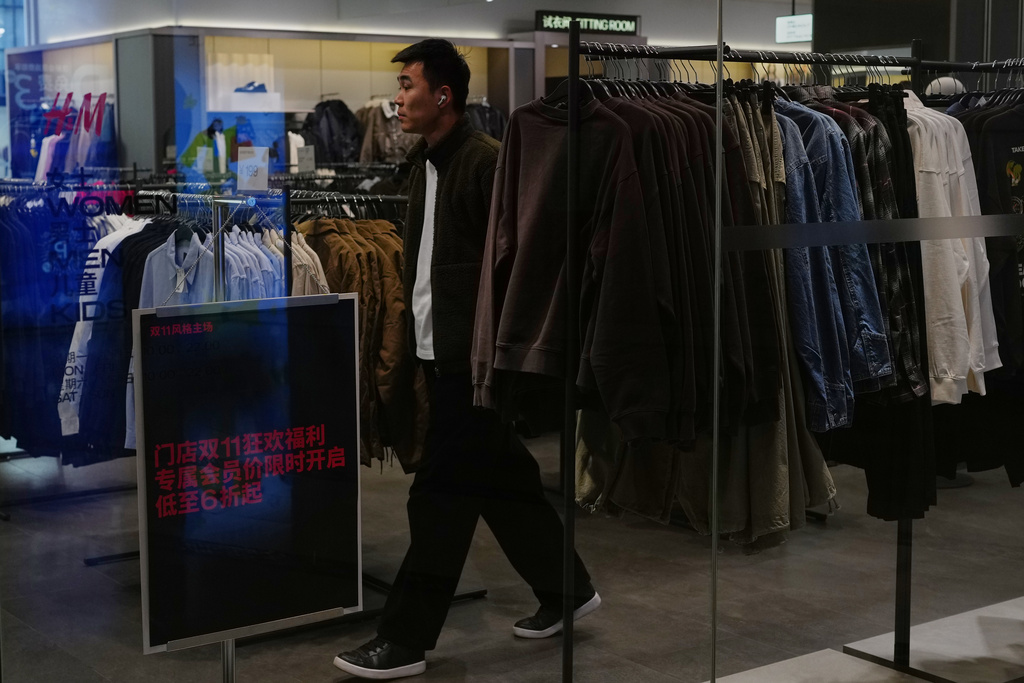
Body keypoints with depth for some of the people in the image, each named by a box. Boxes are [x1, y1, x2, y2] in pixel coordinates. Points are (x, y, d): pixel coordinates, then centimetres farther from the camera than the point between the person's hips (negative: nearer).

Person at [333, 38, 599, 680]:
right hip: (441, 353, 9)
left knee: (441, 494, -4)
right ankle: (567, 589, 31)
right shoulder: (427, 163, 14)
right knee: (503, 480, 17)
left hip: (472, 356, -9)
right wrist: (412, 345, 16)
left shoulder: (487, 161, -14)